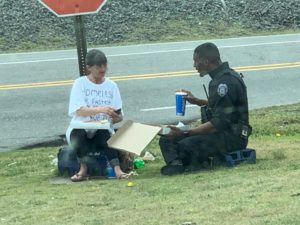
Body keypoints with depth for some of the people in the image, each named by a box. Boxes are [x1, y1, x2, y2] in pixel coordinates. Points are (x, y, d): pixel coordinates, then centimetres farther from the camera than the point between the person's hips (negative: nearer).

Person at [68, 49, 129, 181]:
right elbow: (79, 111, -15)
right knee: (78, 134, -35)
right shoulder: (80, 84, 0)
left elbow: (119, 116, 7)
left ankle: (117, 169, -43)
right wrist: (100, 109, -30)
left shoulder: (111, 86, 10)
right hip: (82, 128, -1)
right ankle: (83, 168, -26)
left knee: (105, 135, -33)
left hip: (102, 130, 1)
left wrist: (116, 118, -19)